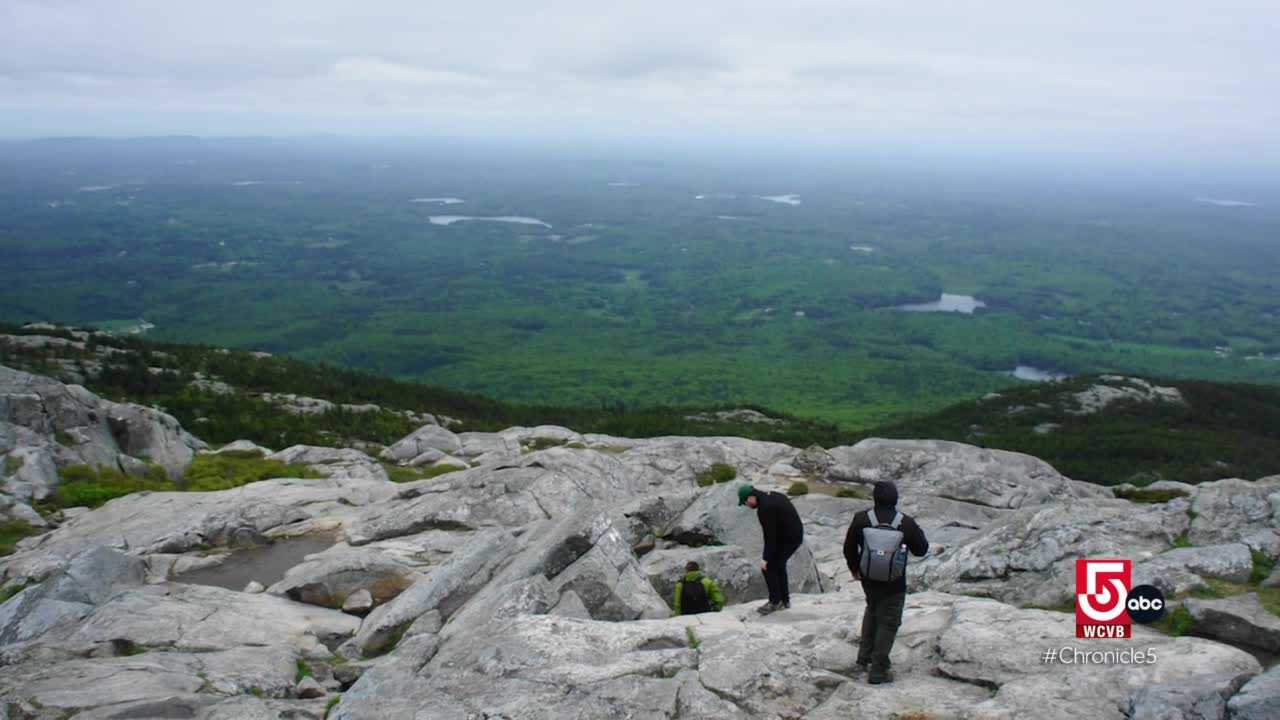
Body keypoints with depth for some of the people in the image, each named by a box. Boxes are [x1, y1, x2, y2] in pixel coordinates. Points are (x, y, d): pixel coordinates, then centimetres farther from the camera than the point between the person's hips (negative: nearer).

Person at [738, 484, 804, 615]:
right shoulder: (774, 496, 7)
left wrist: (765, 558, -16)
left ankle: (775, 602, 5)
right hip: (796, 535, 10)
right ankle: (784, 600, 28)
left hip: (787, 539, -10)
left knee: (768, 567, -1)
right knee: (778, 565, 21)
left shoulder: (764, 508, -22)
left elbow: (769, 536, -22)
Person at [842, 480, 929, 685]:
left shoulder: (861, 520, -11)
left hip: (868, 579, 3)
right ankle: (878, 671, 8)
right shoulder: (906, 523, -15)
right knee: (888, 623, 7)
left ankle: (864, 656, 33)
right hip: (894, 584, -3)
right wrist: (918, 532, 16)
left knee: (872, 612, 28)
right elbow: (921, 550, -3)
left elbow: (849, 548, -1)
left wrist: (854, 568, 17)